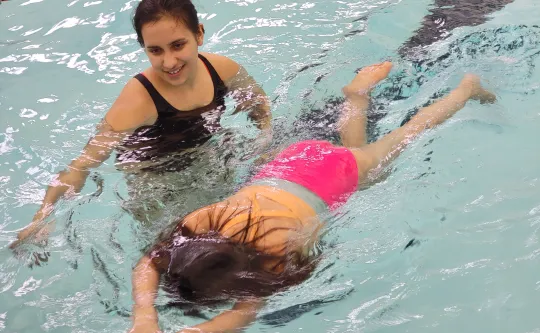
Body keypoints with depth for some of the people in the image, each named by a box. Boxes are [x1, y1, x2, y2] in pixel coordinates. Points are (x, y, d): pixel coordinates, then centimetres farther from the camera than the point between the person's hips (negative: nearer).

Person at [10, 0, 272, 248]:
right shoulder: (139, 101, -36)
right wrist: (42, 218, -50)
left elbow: (257, 101, 5)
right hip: (155, 180, -5)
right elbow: (83, 164, -38)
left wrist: (266, 137, -12)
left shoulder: (221, 69, -19)